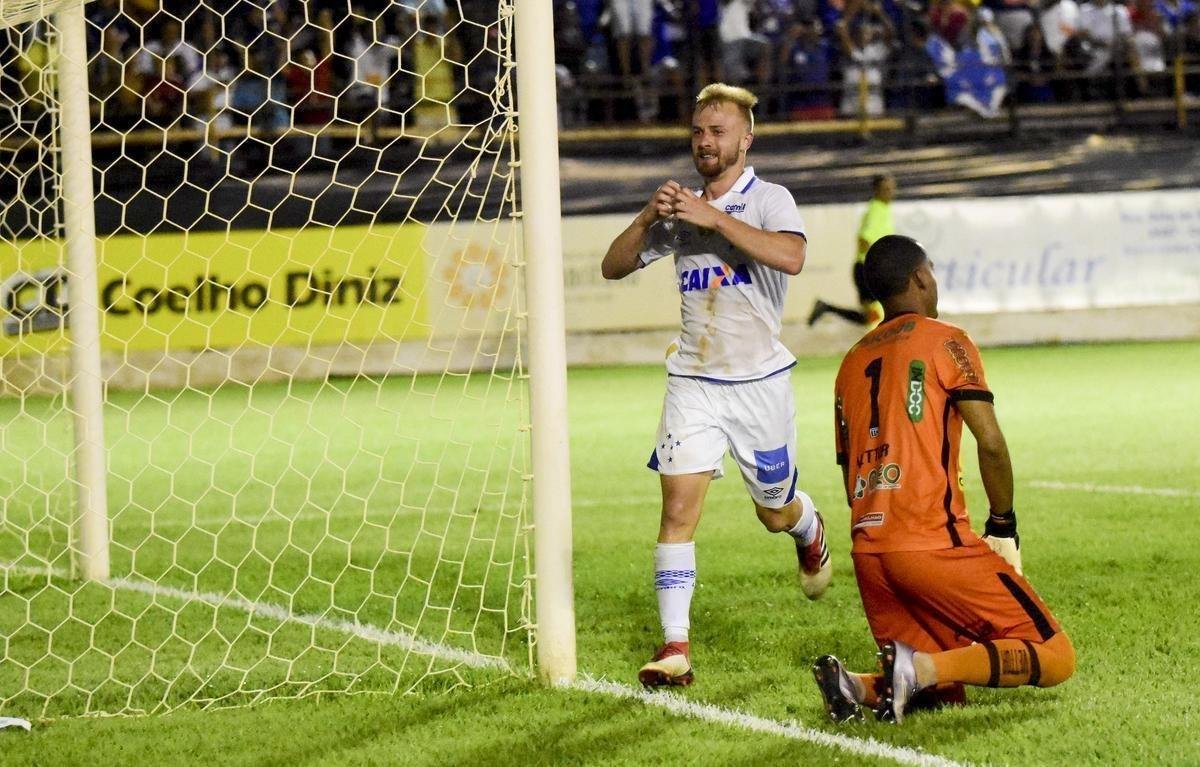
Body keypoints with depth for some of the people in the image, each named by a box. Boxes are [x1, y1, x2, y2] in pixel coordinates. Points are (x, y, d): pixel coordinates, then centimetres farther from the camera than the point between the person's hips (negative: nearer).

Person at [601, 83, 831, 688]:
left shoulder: (768, 200, -6)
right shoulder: (680, 208, 9)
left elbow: (790, 257, -26)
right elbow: (613, 267, 8)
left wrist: (716, 219, -28)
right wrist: (648, 216, -9)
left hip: (759, 381, -3)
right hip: (692, 381, 3)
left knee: (777, 512, 13)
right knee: (678, 508, -12)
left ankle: (811, 533, 51)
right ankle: (674, 648, -13)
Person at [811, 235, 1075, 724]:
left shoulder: (852, 362, 18)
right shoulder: (943, 340, -1)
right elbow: (991, 444, -9)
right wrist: (1003, 528, 2)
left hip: (868, 550, 7)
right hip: (935, 542, -7)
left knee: (947, 684, 19)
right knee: (1054, 657, -2)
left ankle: (861, 686, -11)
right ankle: (920, 668, -23)